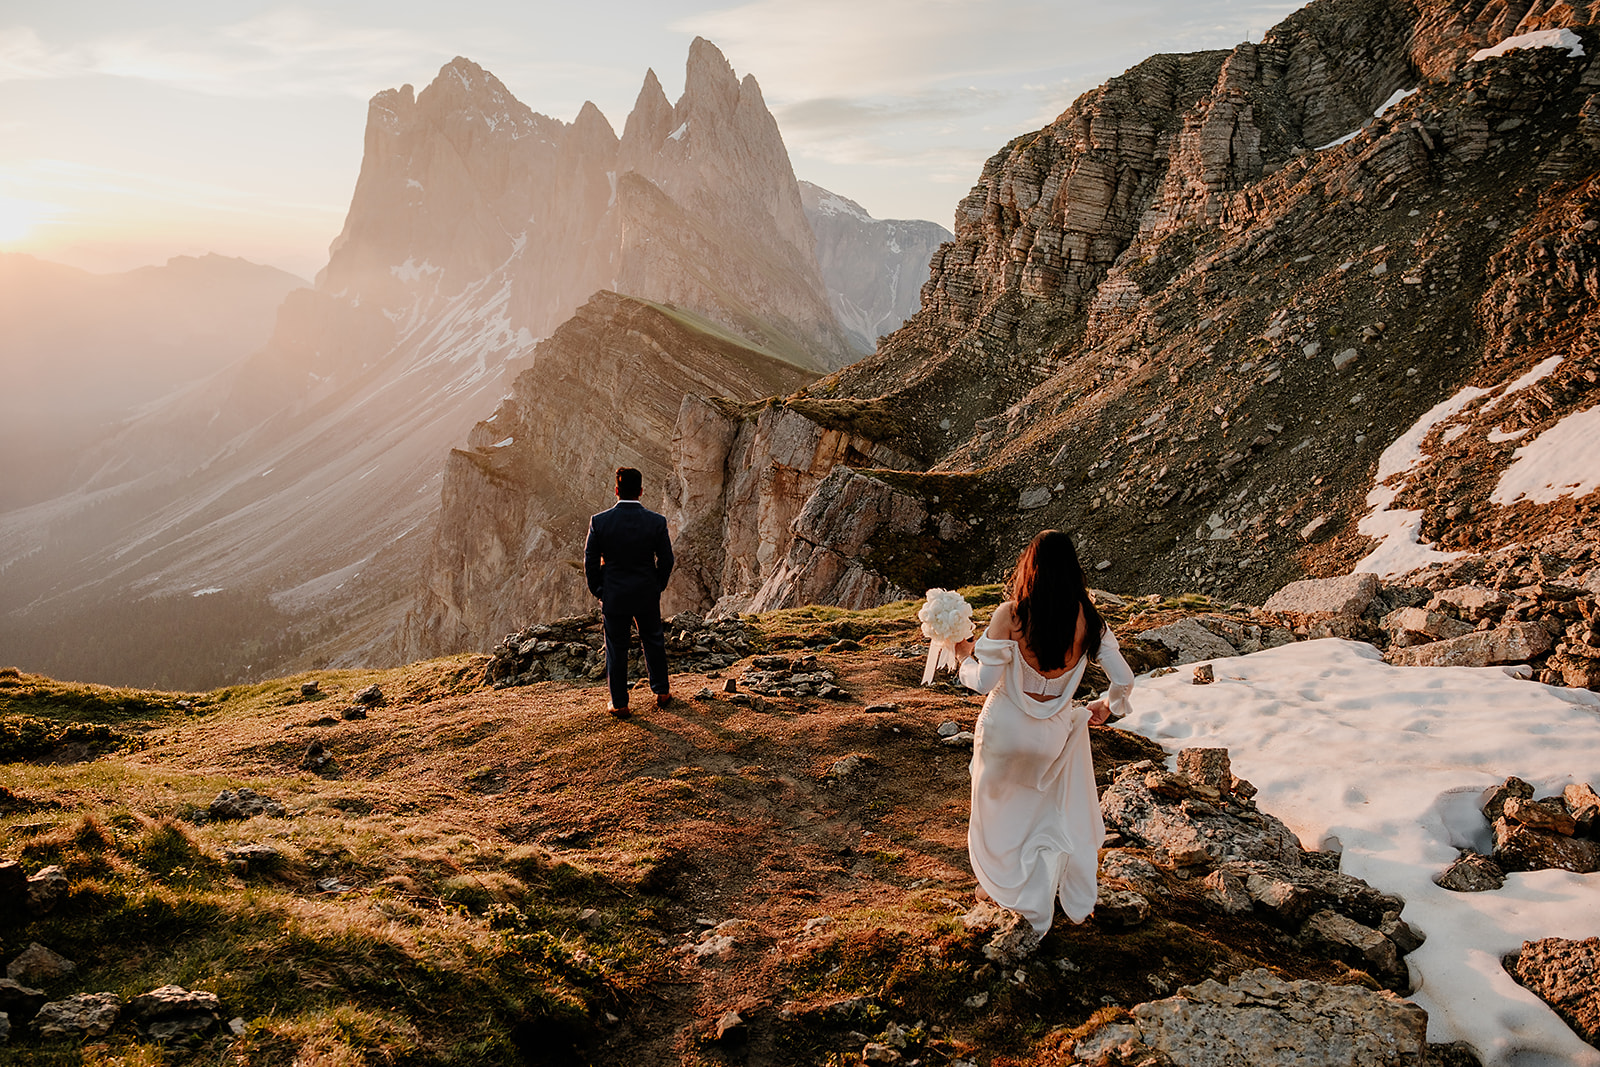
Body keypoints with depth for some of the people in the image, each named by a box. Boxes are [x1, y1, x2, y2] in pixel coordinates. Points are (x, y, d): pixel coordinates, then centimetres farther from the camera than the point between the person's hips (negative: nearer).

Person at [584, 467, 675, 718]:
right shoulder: (657, 522, -13)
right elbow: (666, 560, -5)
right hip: (647, 595, 1)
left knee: (616, 648, 12)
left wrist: (598, 591, 8)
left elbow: (590, 561, -6)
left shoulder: (599, 522, -15)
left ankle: (619, 704, 21)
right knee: (653, 642, 21)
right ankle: (662, 692, 34)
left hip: (613, 596, -1)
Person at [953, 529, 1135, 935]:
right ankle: (1077, 904, 36)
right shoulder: (1087, 618, -11)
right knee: (1066, 816, 24)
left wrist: (965, 655, 2)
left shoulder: (1009, 614, -21)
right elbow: (1123, 679, -6)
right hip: (1057, 733, 2)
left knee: (999, 811, 23)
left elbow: (985, 681, -19)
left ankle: (1000, 886, 40)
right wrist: (1107, 706, 15)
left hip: (1007, 728, -2)